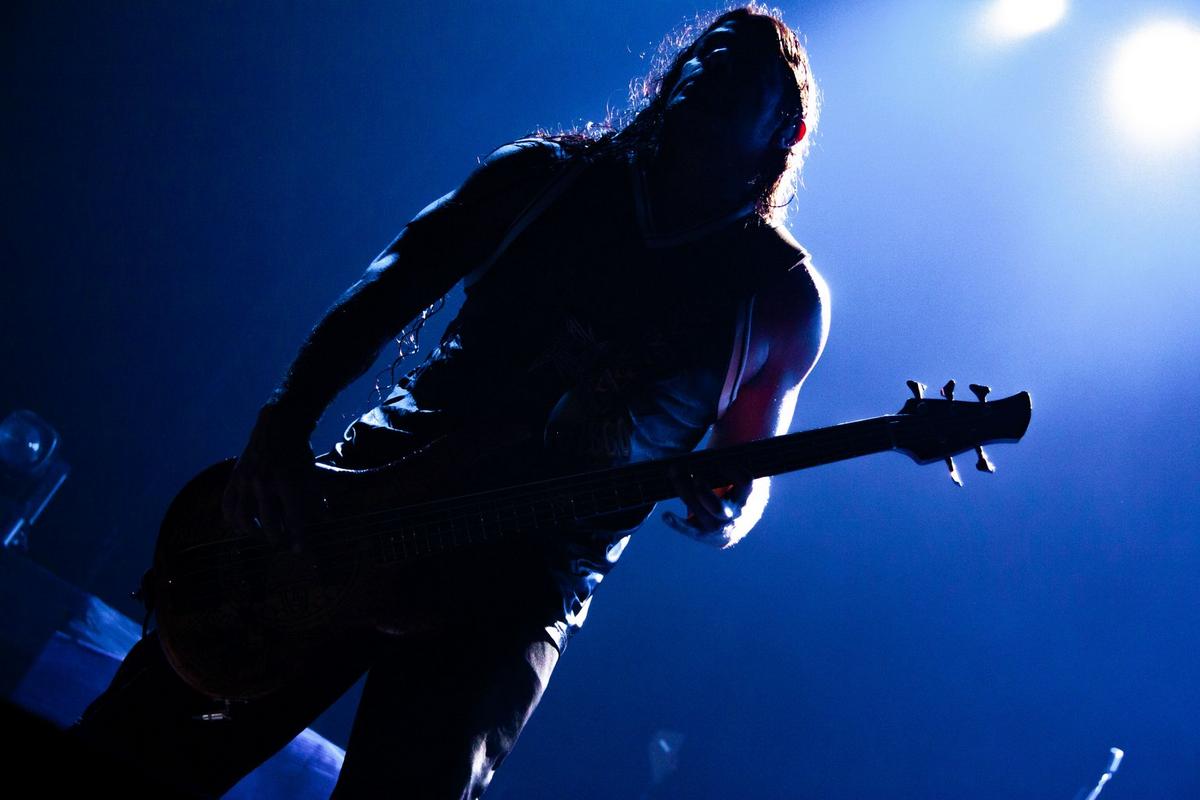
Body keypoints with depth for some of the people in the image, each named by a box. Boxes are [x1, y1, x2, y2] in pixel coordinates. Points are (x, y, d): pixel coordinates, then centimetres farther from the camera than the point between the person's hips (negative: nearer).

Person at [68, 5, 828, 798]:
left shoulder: (785, 296, 3)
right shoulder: (545, 175, 6)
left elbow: (747, 464, 10)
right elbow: (385, 292, 5)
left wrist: (727, 512, -15)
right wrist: (287, 420, -11)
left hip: (531, 571, -2)